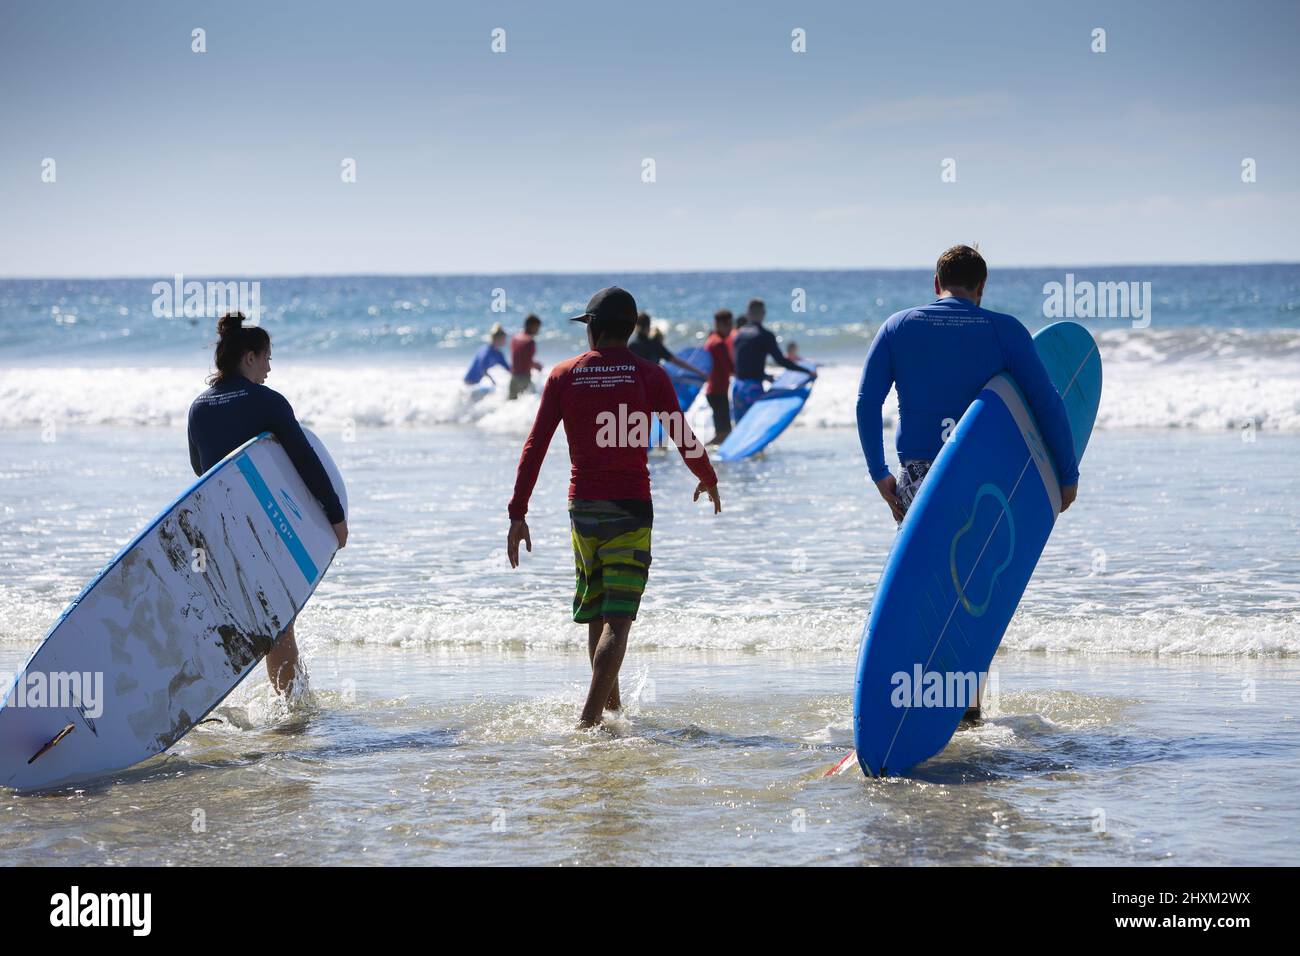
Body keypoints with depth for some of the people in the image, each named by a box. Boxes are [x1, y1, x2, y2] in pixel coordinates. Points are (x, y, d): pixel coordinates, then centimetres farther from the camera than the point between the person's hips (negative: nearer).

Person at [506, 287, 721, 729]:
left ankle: (611, 705, 31)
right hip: (630, 508, -3)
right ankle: (590, 718, -18)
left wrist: (517, 514, 1)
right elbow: (685, 442, -2)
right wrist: (708, 480, 19)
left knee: (596, 615, 19)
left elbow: (534, 447, -1)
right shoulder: (649, 375, -2)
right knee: (617, 620, -6)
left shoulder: (563, 375, 3)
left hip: (582, 506, 3)